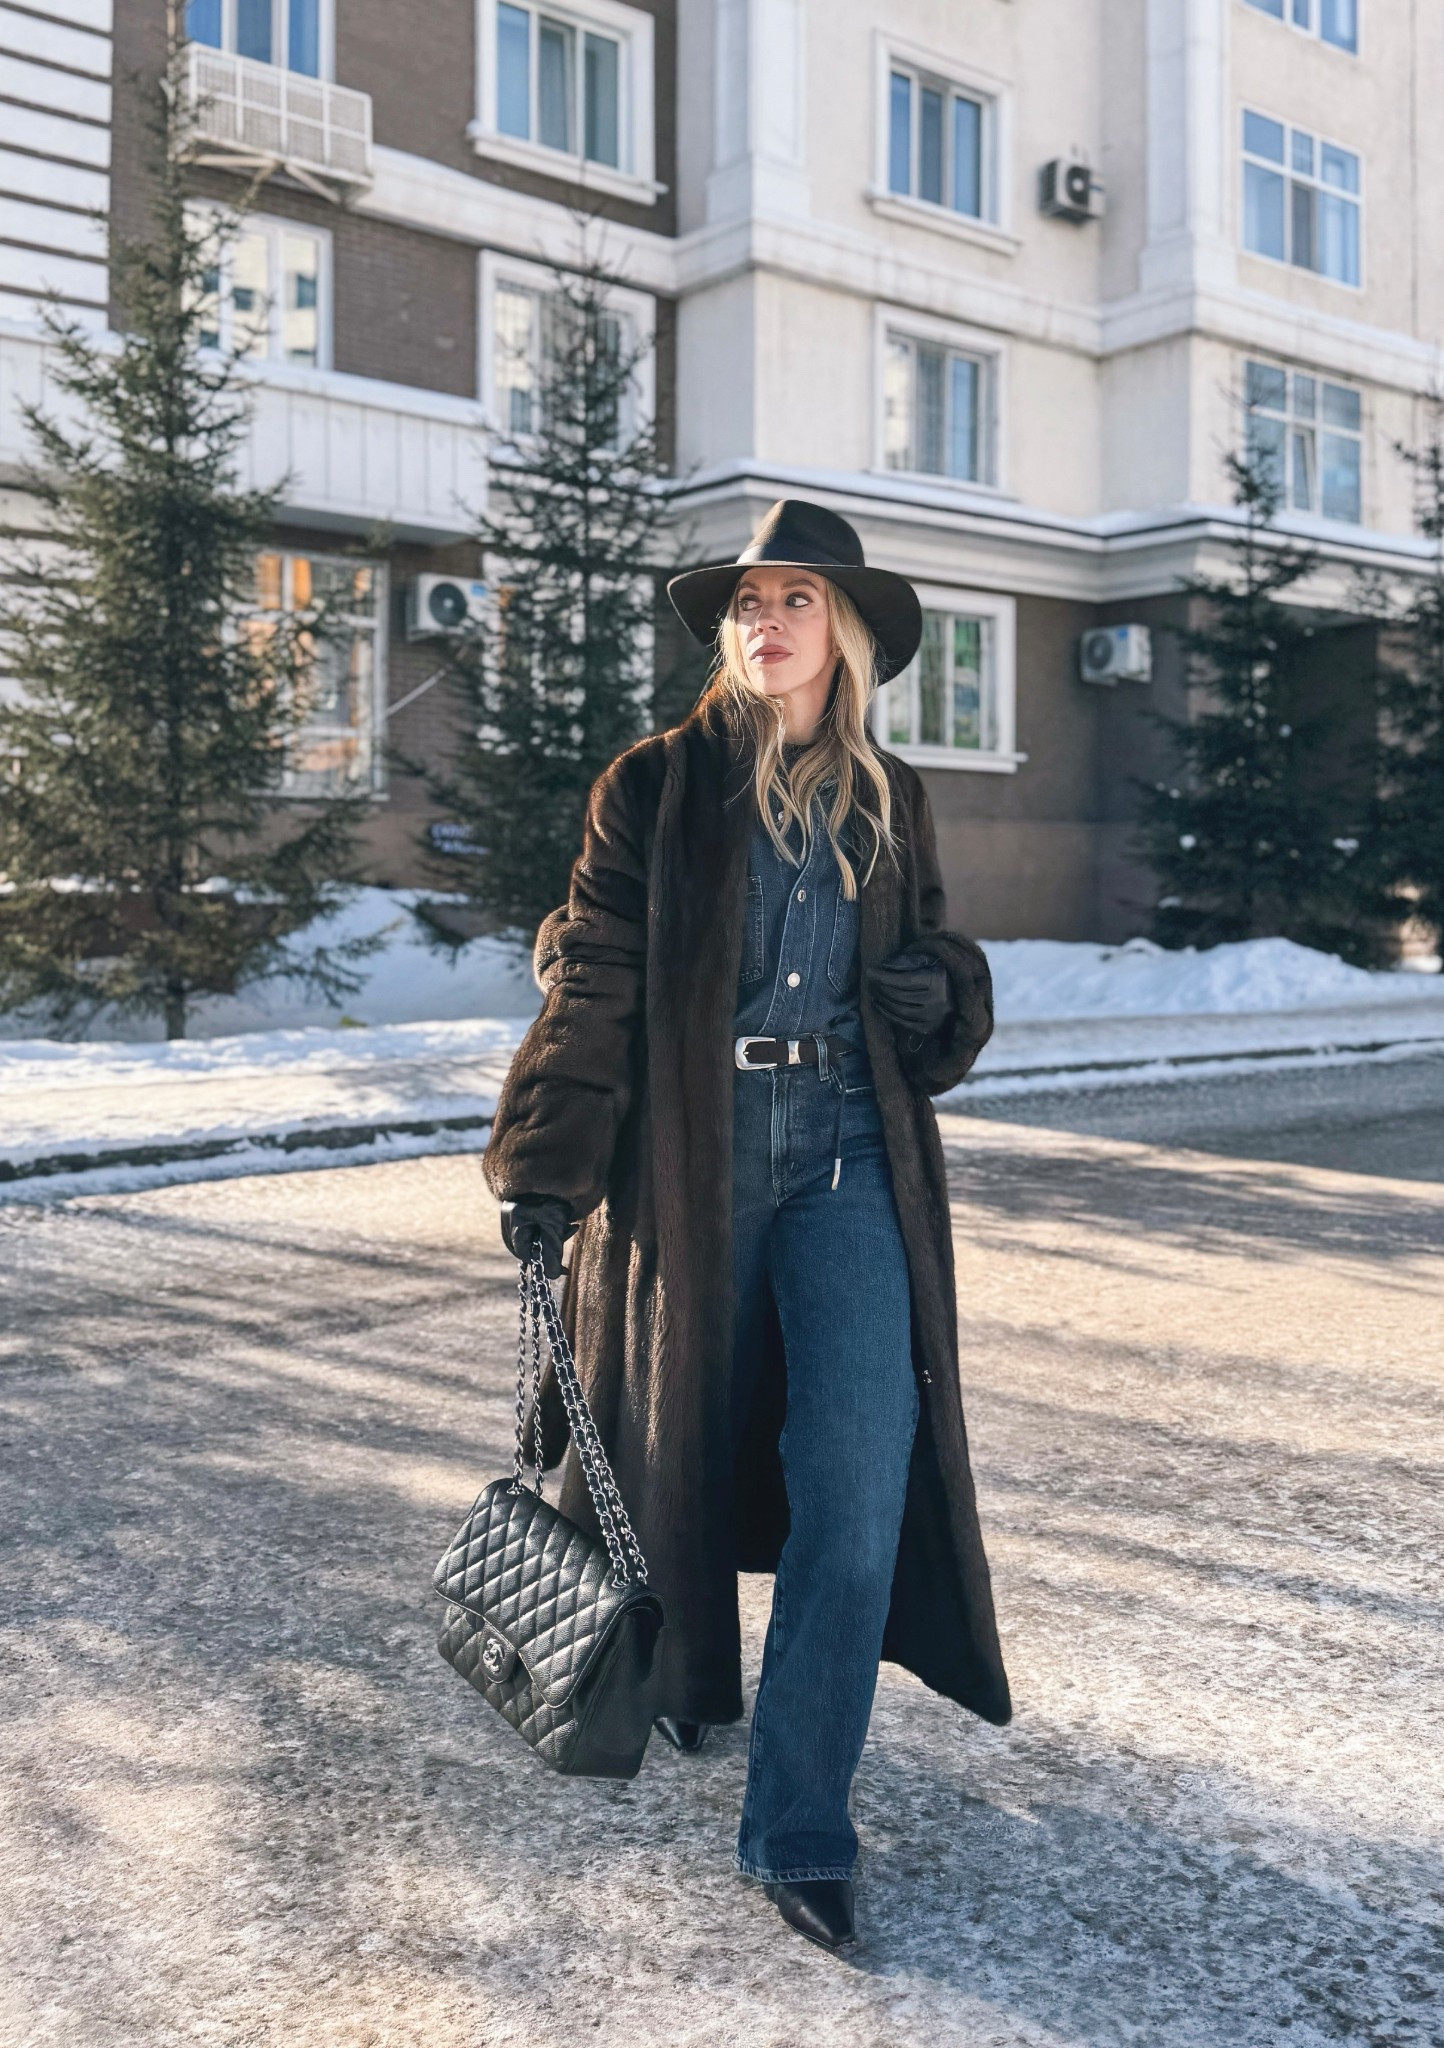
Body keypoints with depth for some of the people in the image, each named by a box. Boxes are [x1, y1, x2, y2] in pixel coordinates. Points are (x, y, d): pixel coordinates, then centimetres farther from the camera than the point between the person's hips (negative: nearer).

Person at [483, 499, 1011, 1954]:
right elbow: (589, 985, -3)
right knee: (685, 1441, 12)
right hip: (687, 1160, -1)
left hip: (848, 1158, 2)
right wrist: (542, 1169, -10)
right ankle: (684, 1677, 43)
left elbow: (932, 965, 23)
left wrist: (940, 990, -2)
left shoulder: (890, 802, 12)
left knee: (863, 1481, -9)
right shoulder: (659, 784, 2)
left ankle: (798, 1830, 1)